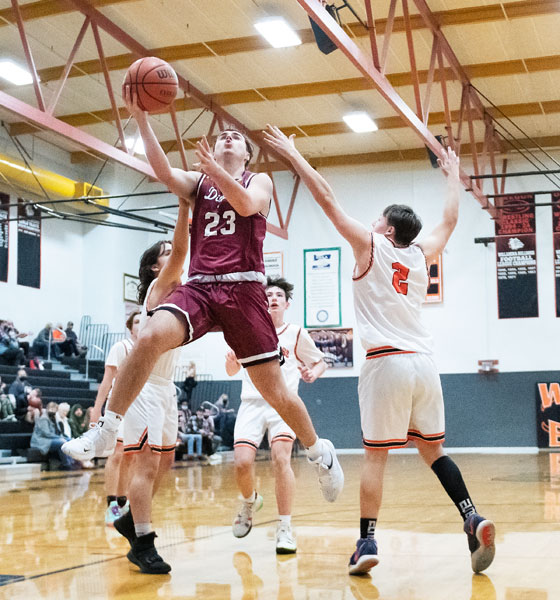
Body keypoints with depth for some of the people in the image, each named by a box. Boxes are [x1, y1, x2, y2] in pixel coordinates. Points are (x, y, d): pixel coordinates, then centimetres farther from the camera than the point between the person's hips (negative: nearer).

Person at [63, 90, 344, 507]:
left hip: (243, 289, -2)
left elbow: (246, 205, -11)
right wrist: (142, 119, -14)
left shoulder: (259, 181, 13)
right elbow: (163, 171, -4)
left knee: (274, 389, 0)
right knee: (150, 337, -29)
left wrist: (215, 169, -23)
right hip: (199, 286, 2)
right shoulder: (198, 182, 19)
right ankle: (107, 430, -21)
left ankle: (319, 451, 25)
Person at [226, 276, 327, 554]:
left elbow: (320, 362, 17)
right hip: (252, 404, 2)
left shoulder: (296, 334, 6)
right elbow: (232, 371, 17)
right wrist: (232, 361, -7)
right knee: (242, 462, -15)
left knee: (280, 457, -23)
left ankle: (285, 529, -14)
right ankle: (249, 501, 21)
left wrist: (312, 374, -6)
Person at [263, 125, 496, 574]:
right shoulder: (421, 255, 14)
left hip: (386, 363, -4)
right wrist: (454, 176, 43)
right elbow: (450, 221, 31)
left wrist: (293, 154, 9)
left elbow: (327, 199, 2)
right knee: (433, 450, 15)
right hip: (424, 362, 5)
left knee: (376, 455, 1)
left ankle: (367, 542, -1)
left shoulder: (370, 245, 2)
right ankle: (473, 519, 0)